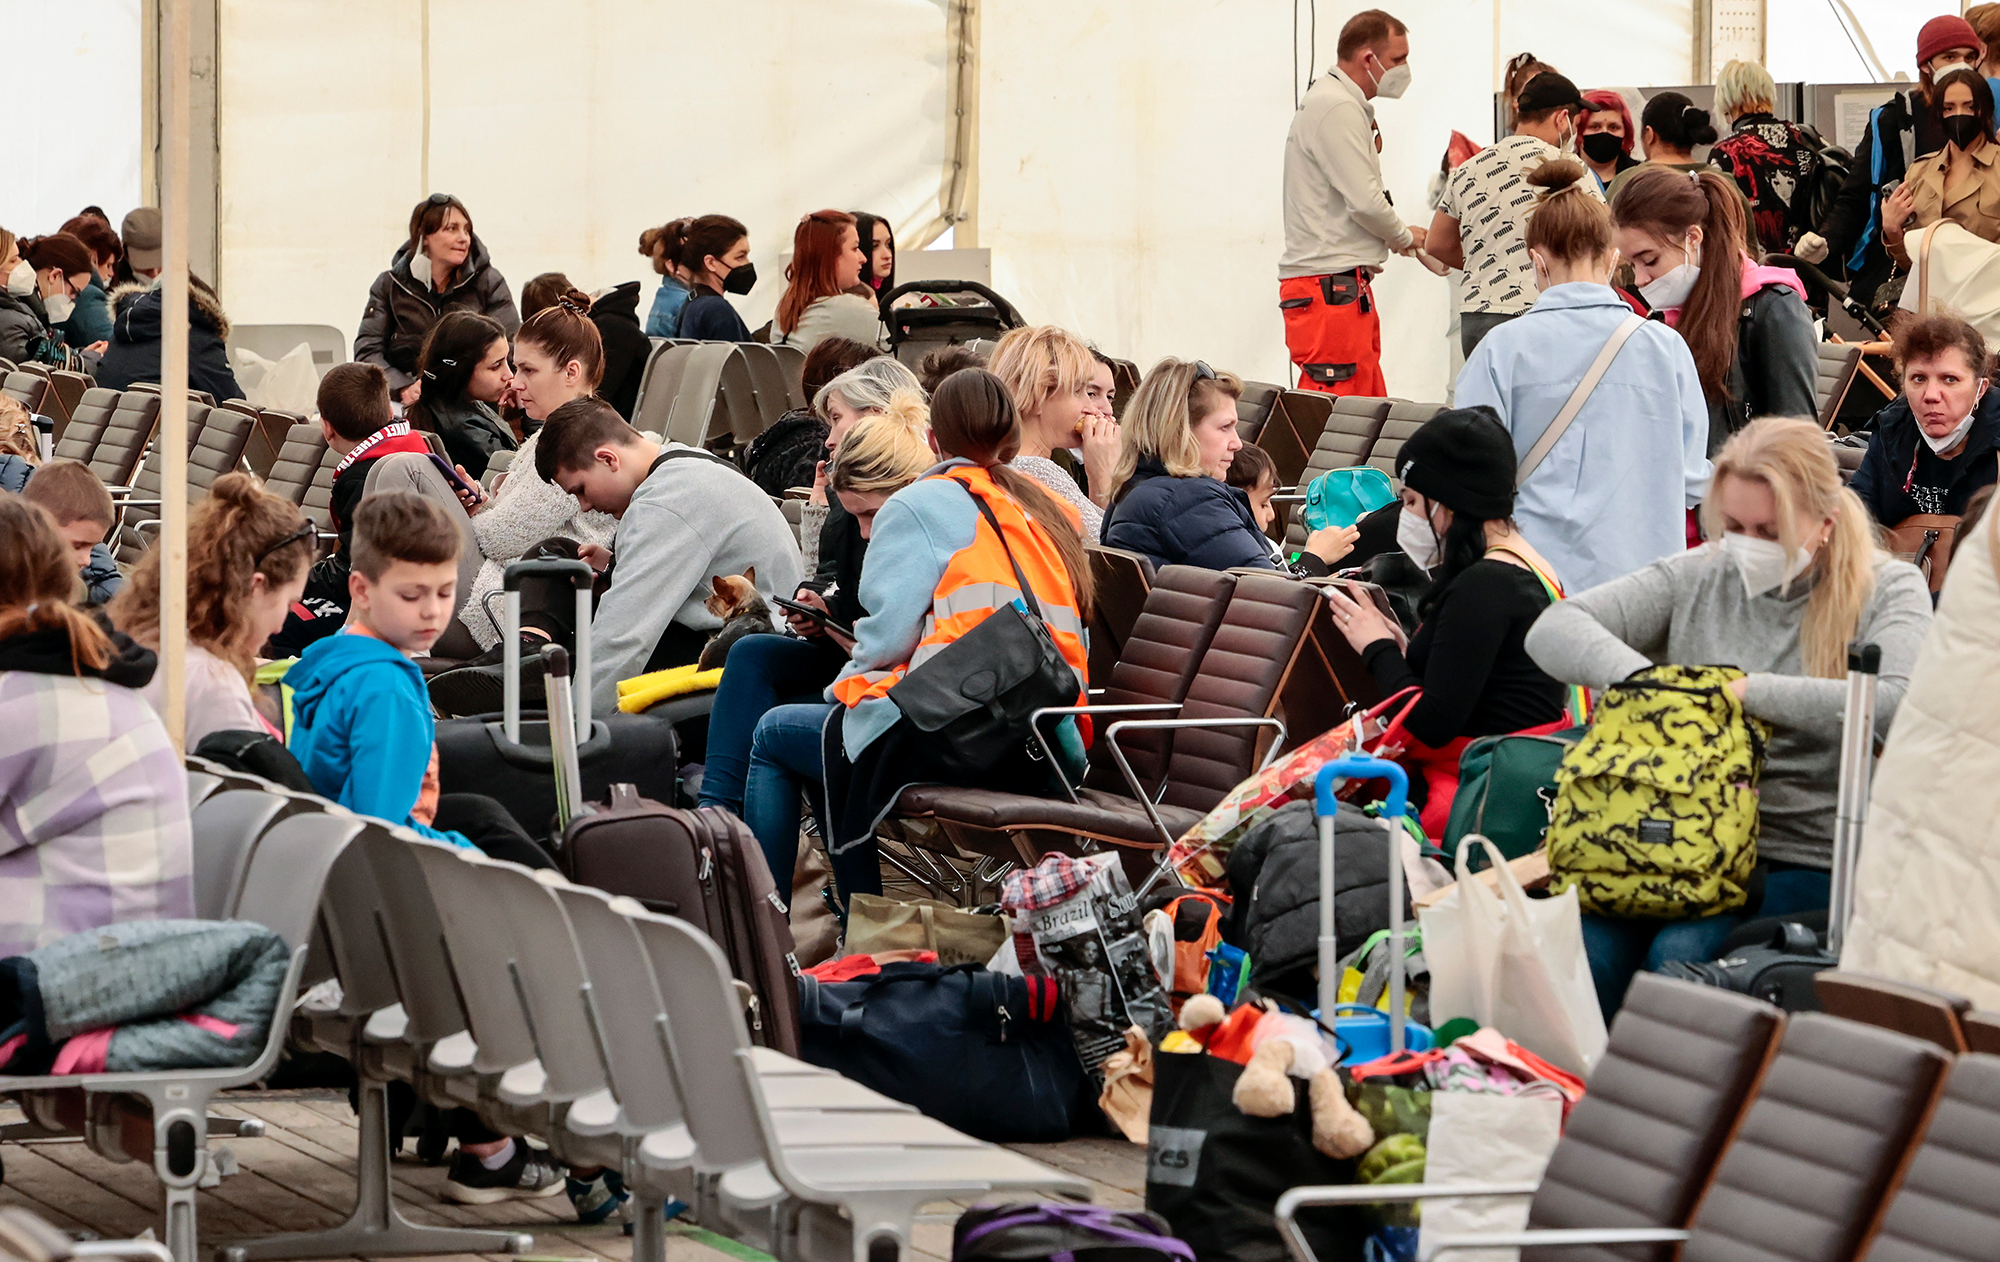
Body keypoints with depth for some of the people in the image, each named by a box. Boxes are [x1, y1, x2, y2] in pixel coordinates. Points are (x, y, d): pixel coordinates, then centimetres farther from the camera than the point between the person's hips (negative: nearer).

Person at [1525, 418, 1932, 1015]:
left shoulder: (1889, 590, 2)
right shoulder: (1698, 578, 13)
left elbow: (1895, 707, -19)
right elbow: (1552, 630, 6)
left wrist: (1747, 690, -18)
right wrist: (1643, 677, -14)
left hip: (1807, 864, -3)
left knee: (1682, 953, -30)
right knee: (1590, 946, -25)